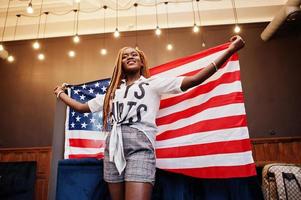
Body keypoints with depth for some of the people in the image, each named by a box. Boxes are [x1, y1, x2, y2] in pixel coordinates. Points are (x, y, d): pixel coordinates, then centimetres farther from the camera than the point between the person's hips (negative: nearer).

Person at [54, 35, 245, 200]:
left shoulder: (153, 83, 10)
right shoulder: (113, 91, 22)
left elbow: (194, 80, 1)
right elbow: (82, 107, 30)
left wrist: (229, 51, -2)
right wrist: (61, 94, 38)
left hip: (140, 147, -5)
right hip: (113, 149, 5)